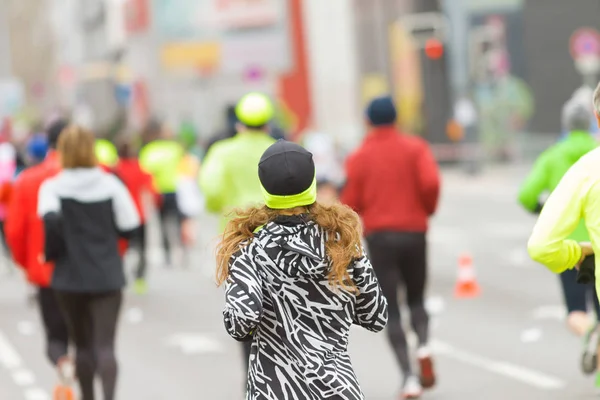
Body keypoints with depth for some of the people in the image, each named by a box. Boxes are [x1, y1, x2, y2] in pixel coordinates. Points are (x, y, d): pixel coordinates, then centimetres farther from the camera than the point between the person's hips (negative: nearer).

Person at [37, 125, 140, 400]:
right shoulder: (111, 184, -1)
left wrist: (51, 253, -9)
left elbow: (51, 219, -25)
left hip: (70, 277, 0)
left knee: (83, 344, 16)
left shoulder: (52, 187, -6)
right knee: (105, 344, -6)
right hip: (108, 277, 0)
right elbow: (129, 227, -1)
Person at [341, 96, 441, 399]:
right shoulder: (415, 147, 2)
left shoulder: (360, 157, 1)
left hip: (379, 235, -1)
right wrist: (427, 208, 5)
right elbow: (431, 182, -13)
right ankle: (424, 346, -10)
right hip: (414, 232, 1)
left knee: (391, 310, 2)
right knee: (415, 299, 20)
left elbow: (350, 203, -3)